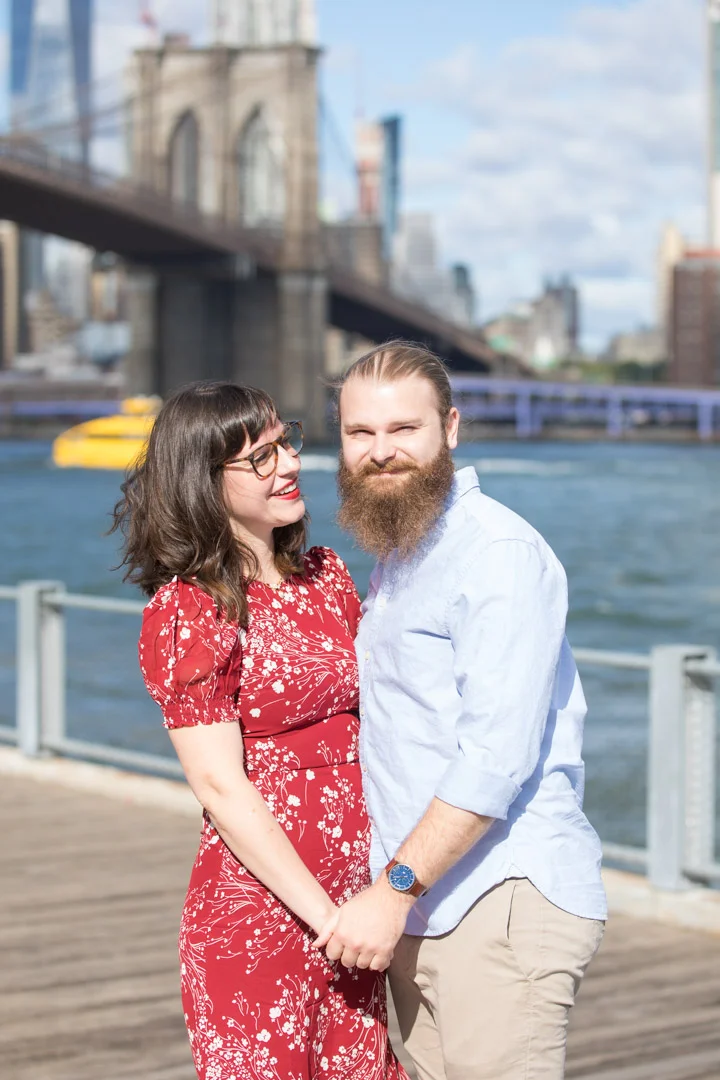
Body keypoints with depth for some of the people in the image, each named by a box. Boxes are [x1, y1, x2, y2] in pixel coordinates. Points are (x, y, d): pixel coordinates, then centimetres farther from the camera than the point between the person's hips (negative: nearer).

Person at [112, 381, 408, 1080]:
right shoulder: (186, 612, -9)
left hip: (356, 900, 6)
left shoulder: (328, 576, 11)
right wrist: (326, 917, -15)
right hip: (258, 915, -6)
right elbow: (221, 788, -13)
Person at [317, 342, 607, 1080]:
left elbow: (498, 756, -21)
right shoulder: (397, 557, 18)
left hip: (504, 905, -9)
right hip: (420, 914, 9)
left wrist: (395, 888, -22)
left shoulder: (501, 555, -12)